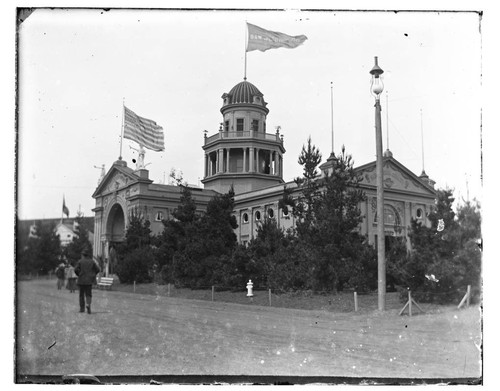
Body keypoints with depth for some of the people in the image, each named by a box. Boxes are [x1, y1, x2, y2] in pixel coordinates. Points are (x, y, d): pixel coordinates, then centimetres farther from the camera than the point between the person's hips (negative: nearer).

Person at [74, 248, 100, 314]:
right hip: (89, 280, 1)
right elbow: (98, 269, 0)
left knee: (82, 294, 12)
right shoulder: (92, 261, 4)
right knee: (88, 294, 2)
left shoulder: (80, 261, -2)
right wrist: (93, 275, 14)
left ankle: (82, 308, 15)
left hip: (81, 280, -1)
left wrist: (79, 275, 8)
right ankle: (88, 304, -24)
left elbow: (76, 270, -10)